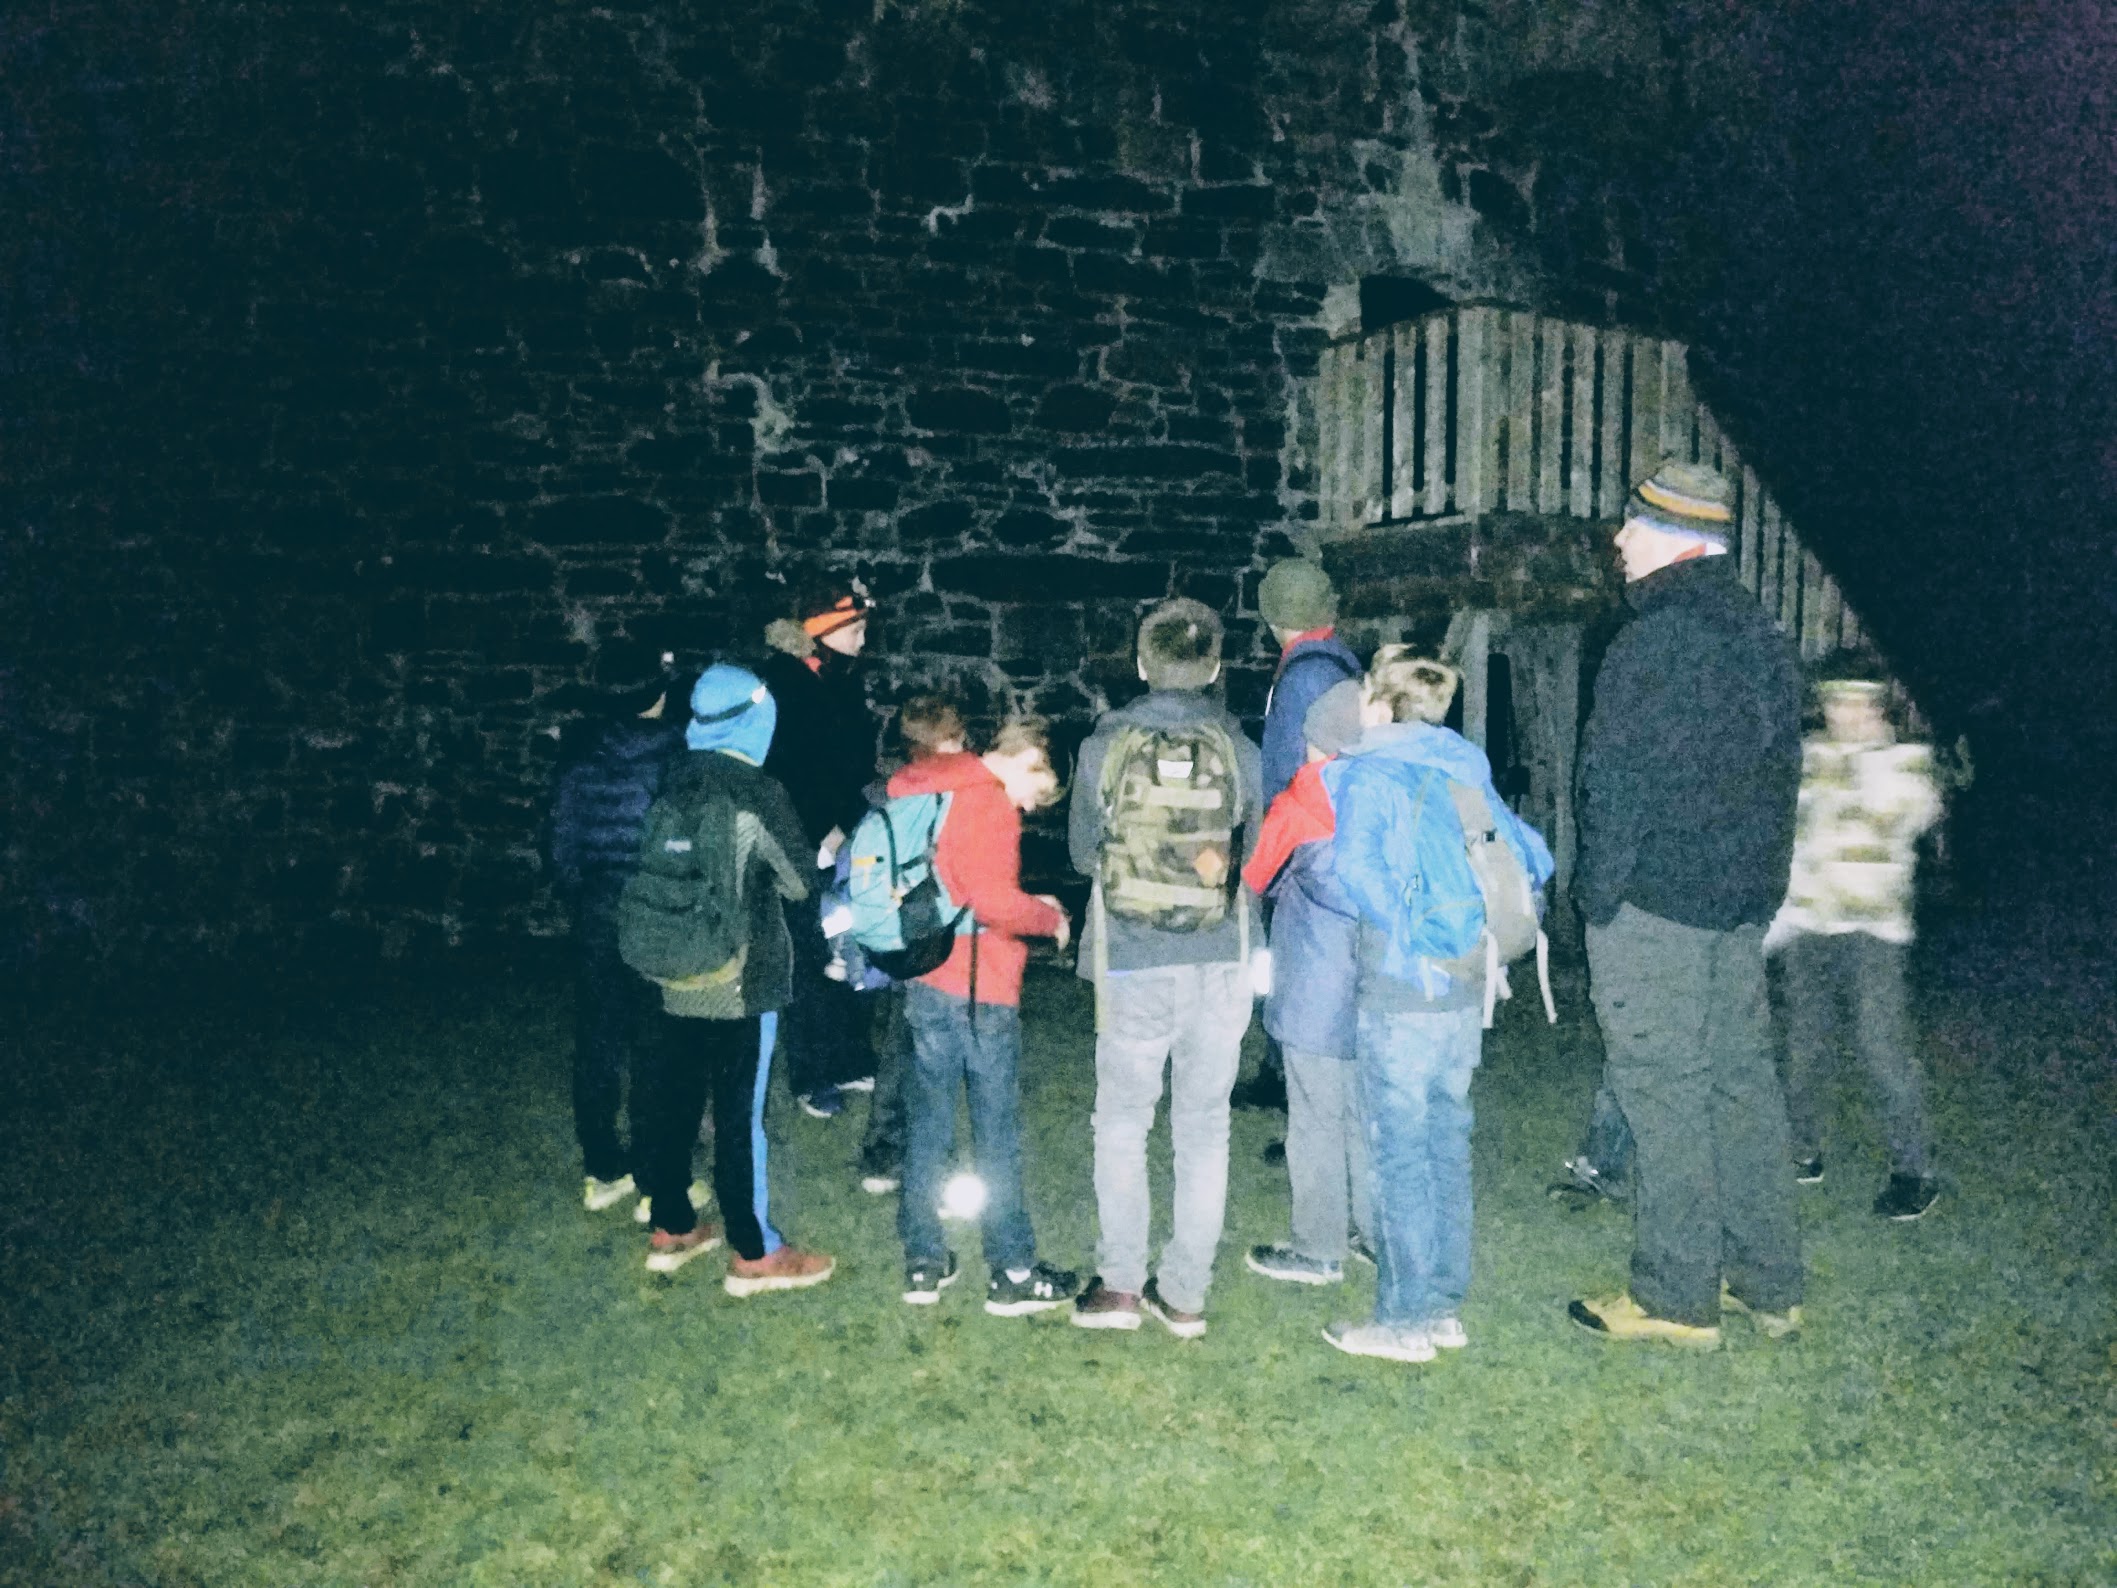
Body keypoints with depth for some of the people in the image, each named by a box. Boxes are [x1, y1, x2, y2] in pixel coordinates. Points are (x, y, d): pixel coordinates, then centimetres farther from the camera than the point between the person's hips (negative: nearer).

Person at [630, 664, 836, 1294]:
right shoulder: (755, 790, -15)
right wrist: (820, 849, 11)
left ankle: (670, 1229, 30)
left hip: (677, 976, 6)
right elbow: (799, 880, -8)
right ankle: (754, 1254, 12)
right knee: (740, 1116, 1)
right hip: (742, 981, -6)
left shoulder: (674, 781, 3)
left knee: (671, 1101, 15)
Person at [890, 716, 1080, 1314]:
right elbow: (993, 902, -23)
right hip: (979, 990, -7)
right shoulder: (989, 803, -15)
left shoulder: (917, 787, 10)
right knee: (997, 1130, 3)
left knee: (926, 1123, 13)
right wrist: (1049, 916, -6)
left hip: (923, 981, 7)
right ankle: (1012, 1274, 12)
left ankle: (923, 1263, 21)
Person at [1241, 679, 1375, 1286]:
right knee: (1367, 1114, 17)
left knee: (1315, 1120, 4)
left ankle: (1318, 1249, 13)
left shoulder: (1300, 805, -12)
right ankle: (1378, 1230, 26)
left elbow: (1254, 877, 1)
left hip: (1316, 995, -5)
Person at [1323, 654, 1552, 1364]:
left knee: (1400, 1152, 2)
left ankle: (1405, 1321, 11)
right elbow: (1527, 857, 14)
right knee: (1446, 1143, 15)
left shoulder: (1369, 772, -9)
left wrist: (1407, 935, -11)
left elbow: (1354, 863, -24)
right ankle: (1445, 1306, 25)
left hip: (1400, 991, -6)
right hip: (1466, 989, 7)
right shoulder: (1464, 768, 9)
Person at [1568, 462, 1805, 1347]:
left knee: (1662, 1083, -2)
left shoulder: (1656, 636, -15)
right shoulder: (1759, 631, 13)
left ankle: (1676, 1298, 6)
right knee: (1740, 1073, 15)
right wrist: (1763, 885, 21)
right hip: (1742, 898, 9)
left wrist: (1599, 895, -10)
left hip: (1656, 899, -9)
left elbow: (1617, 779, -17)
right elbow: (1779, 768, 17)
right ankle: (1768, 1282, 24)